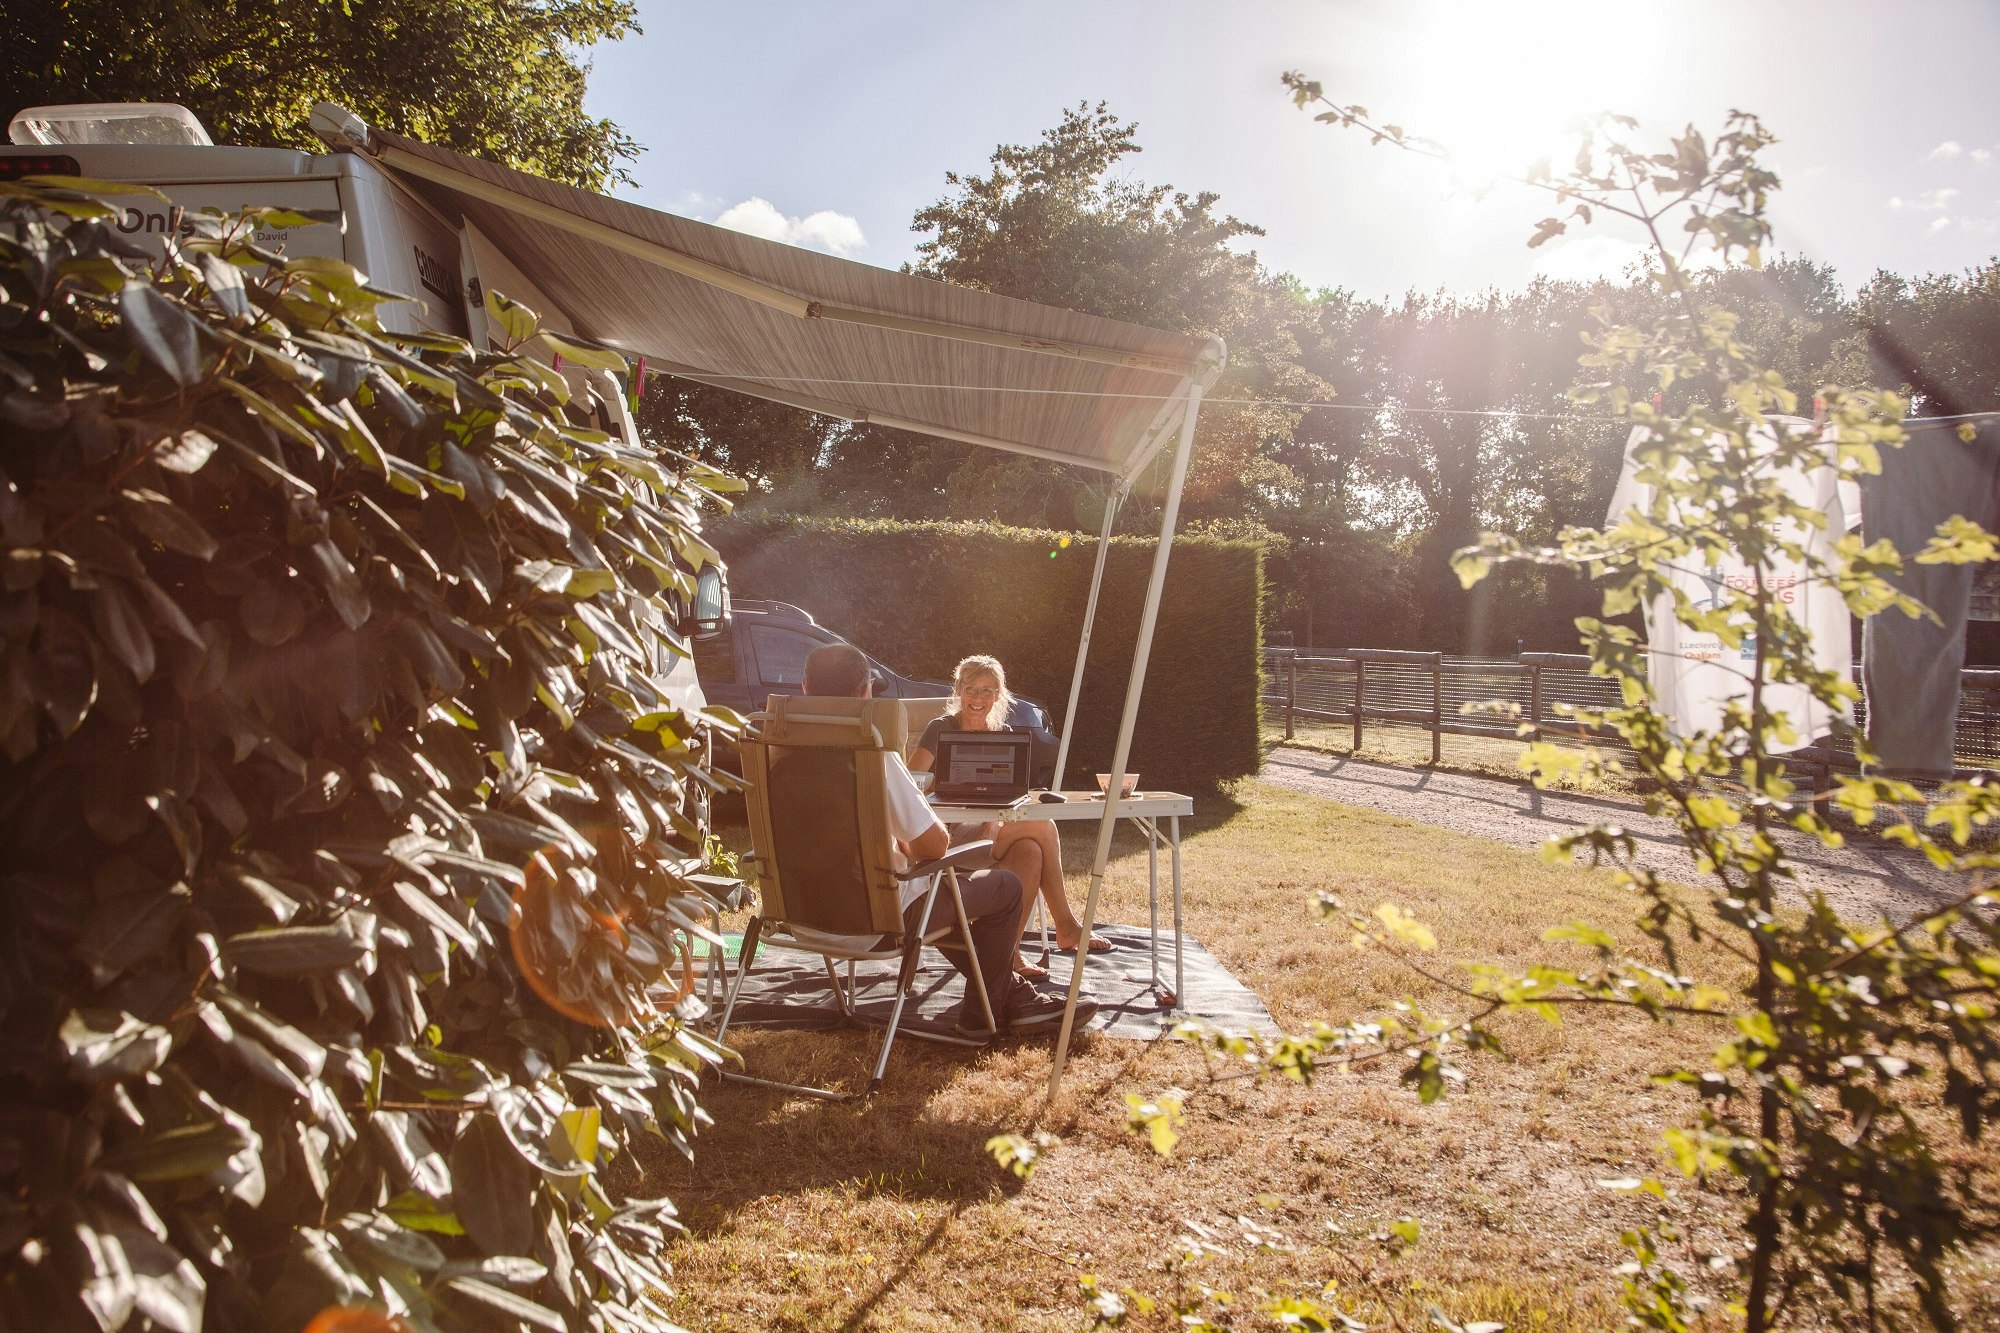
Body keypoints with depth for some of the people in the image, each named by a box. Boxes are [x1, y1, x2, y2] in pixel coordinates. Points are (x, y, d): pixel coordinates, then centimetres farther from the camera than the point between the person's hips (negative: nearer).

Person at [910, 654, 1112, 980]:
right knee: (1043, 826, -21)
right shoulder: (942, 729, -5)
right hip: (950, 837, -6)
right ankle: (1065, 926, -10)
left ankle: (1009, 950, -20)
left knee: (1031, 850, -28)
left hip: (983, 833, 6)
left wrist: (991, 826, -18)